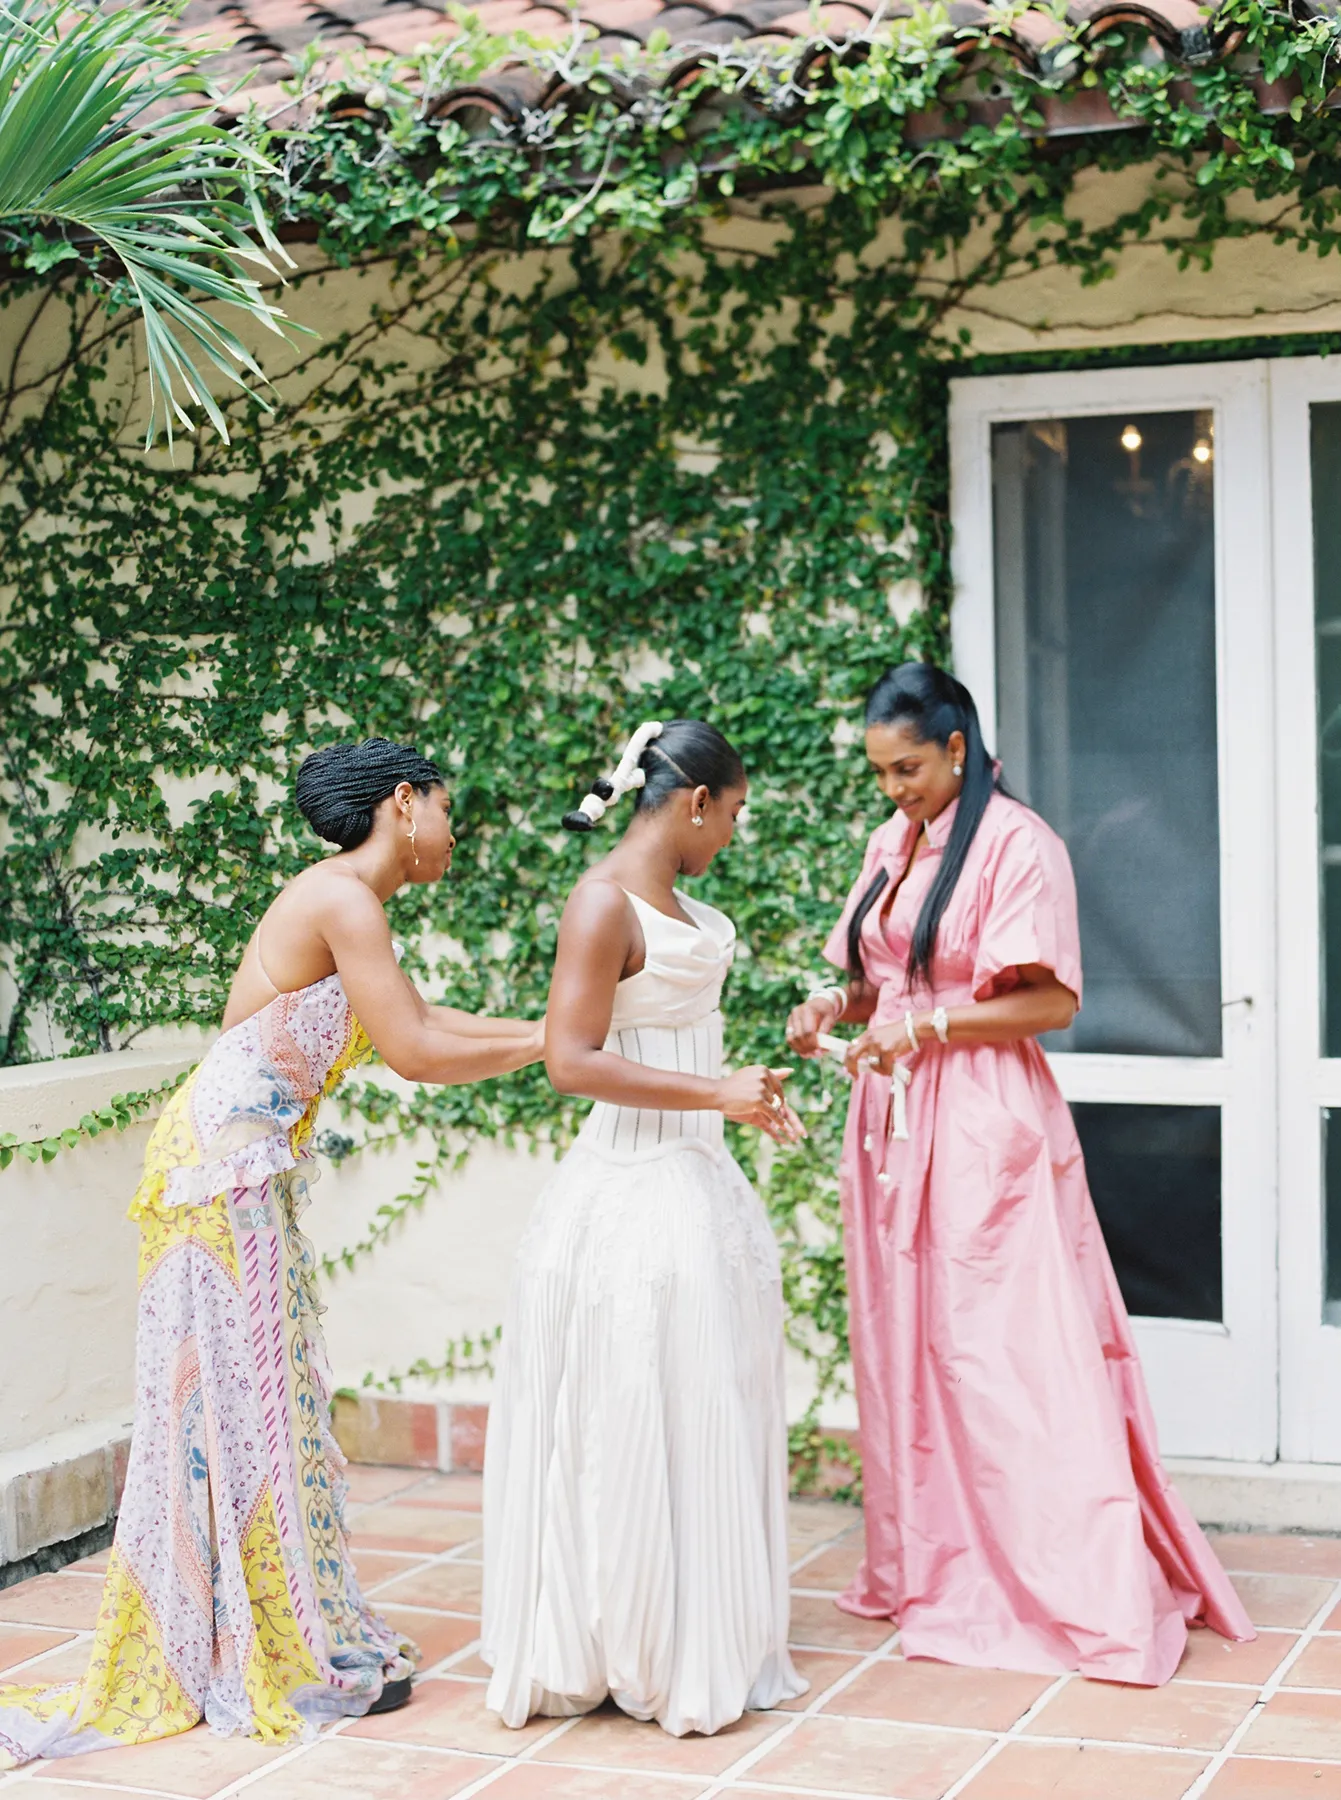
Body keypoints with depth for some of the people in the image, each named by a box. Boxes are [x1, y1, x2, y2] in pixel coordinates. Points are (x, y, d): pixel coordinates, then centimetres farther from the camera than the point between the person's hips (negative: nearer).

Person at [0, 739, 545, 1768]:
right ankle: (304, 1659, 4)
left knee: (225, 1405, 13)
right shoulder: (343, 901, -14)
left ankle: (208, 1646, 21)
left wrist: (549, 1027, 16)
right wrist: (548, 1043, -6)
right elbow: (416, 1053, -17)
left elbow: (421, 1018, 20)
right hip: (230, 1164, -10)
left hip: (237, 1168, 10)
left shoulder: (340, 905, 17)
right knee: (257, 1402, -3)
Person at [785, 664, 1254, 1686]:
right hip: (895, 1118, 7)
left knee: (1001, 1352, -6)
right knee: (904, 1343, 10)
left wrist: (929, 1026, -18)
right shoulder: (894, 844, 13)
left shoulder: (1016, 844, -10)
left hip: (983, 1123, -7)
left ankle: (1079, 1588, 0)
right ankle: (928, 1565, 21)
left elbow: (1053, 1001, -13)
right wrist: (840, 1003, 0)